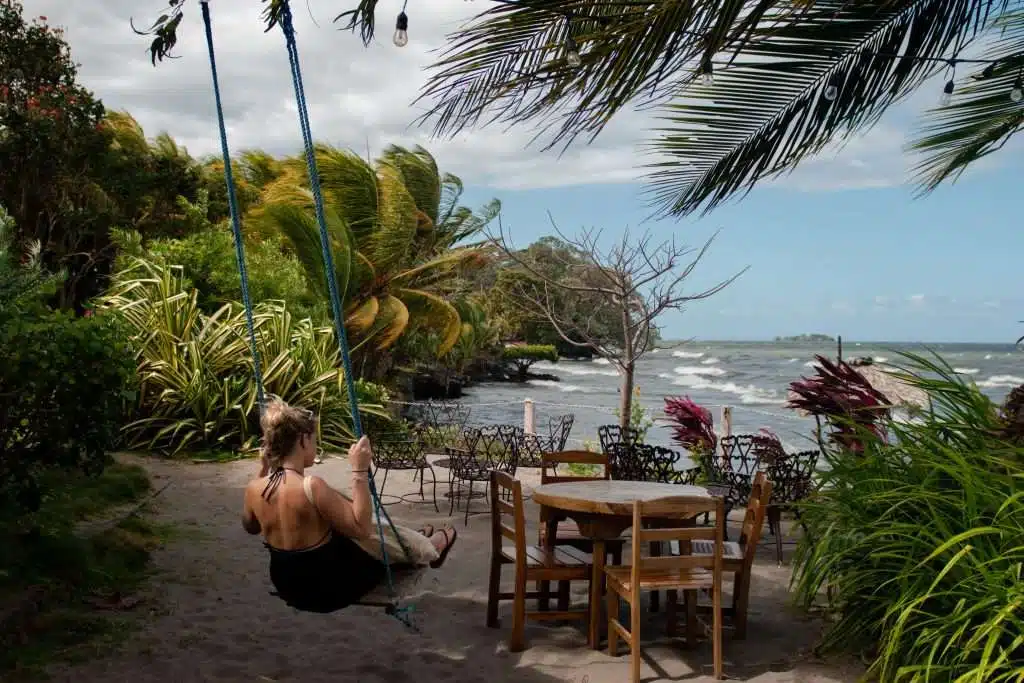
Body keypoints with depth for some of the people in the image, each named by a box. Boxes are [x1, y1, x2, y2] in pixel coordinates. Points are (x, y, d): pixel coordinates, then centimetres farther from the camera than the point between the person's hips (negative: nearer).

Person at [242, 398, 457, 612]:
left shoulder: (254, 489, -11)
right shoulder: (311, 487, -31)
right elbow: (362, 528, -23)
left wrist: (263, 469, 10)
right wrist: (360, 471, -24)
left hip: (289, 589, 6)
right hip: (327, 591, -6)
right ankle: (430, 548, 54)